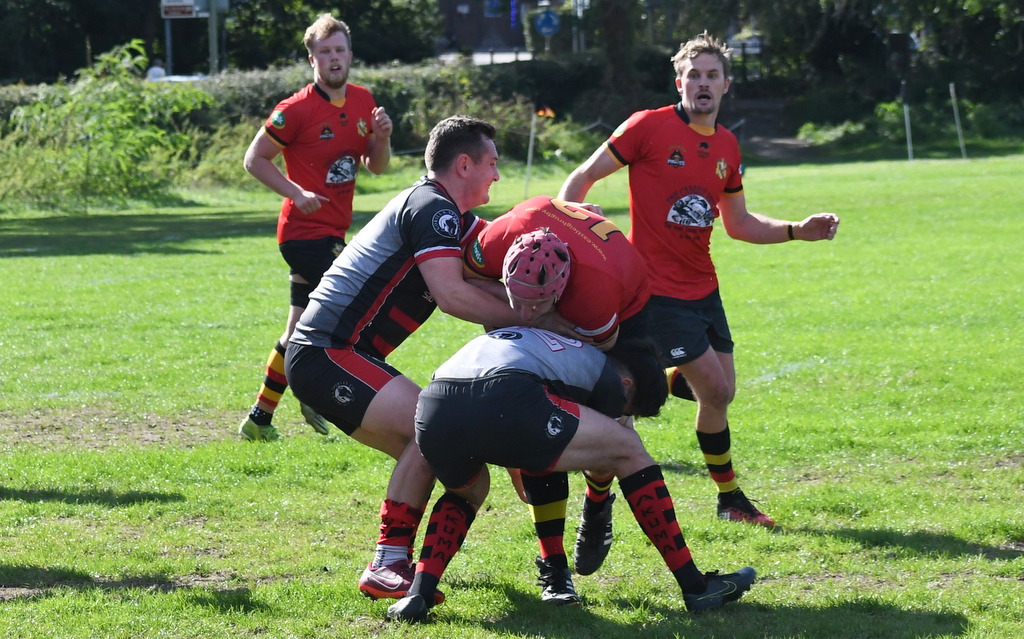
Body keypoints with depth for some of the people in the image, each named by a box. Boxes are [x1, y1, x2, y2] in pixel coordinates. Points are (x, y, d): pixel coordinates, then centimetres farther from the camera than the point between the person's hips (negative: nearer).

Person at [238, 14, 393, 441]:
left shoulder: (362, 102, 8)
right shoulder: (296, 110, -13)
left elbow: (376, 166, 14)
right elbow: (255, 159, -8)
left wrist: (382, 137, -7)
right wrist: (297, 193, -18)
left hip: (331, 232, 8)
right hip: (308, 231, -8)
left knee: (299, 332, 12)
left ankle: (259, 419, 20)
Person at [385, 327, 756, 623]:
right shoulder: (609, 378, 24)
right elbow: (618, 458, 35)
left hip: (432, 410, 6)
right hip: (502, 404, -6)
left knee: (467, 492, 39)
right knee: (629, 451, 16)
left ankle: (418, 593, 14)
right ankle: (694, 586, 16)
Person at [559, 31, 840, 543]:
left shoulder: (726, 146, 8)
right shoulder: (649, 127, -11)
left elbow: (738, 223, 18)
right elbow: (582, 178, -7)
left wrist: (796, 231, 4)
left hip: (701, 286, 7)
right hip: (656, 287, -7)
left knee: (720, 390, 5)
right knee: (716, 388, -10)